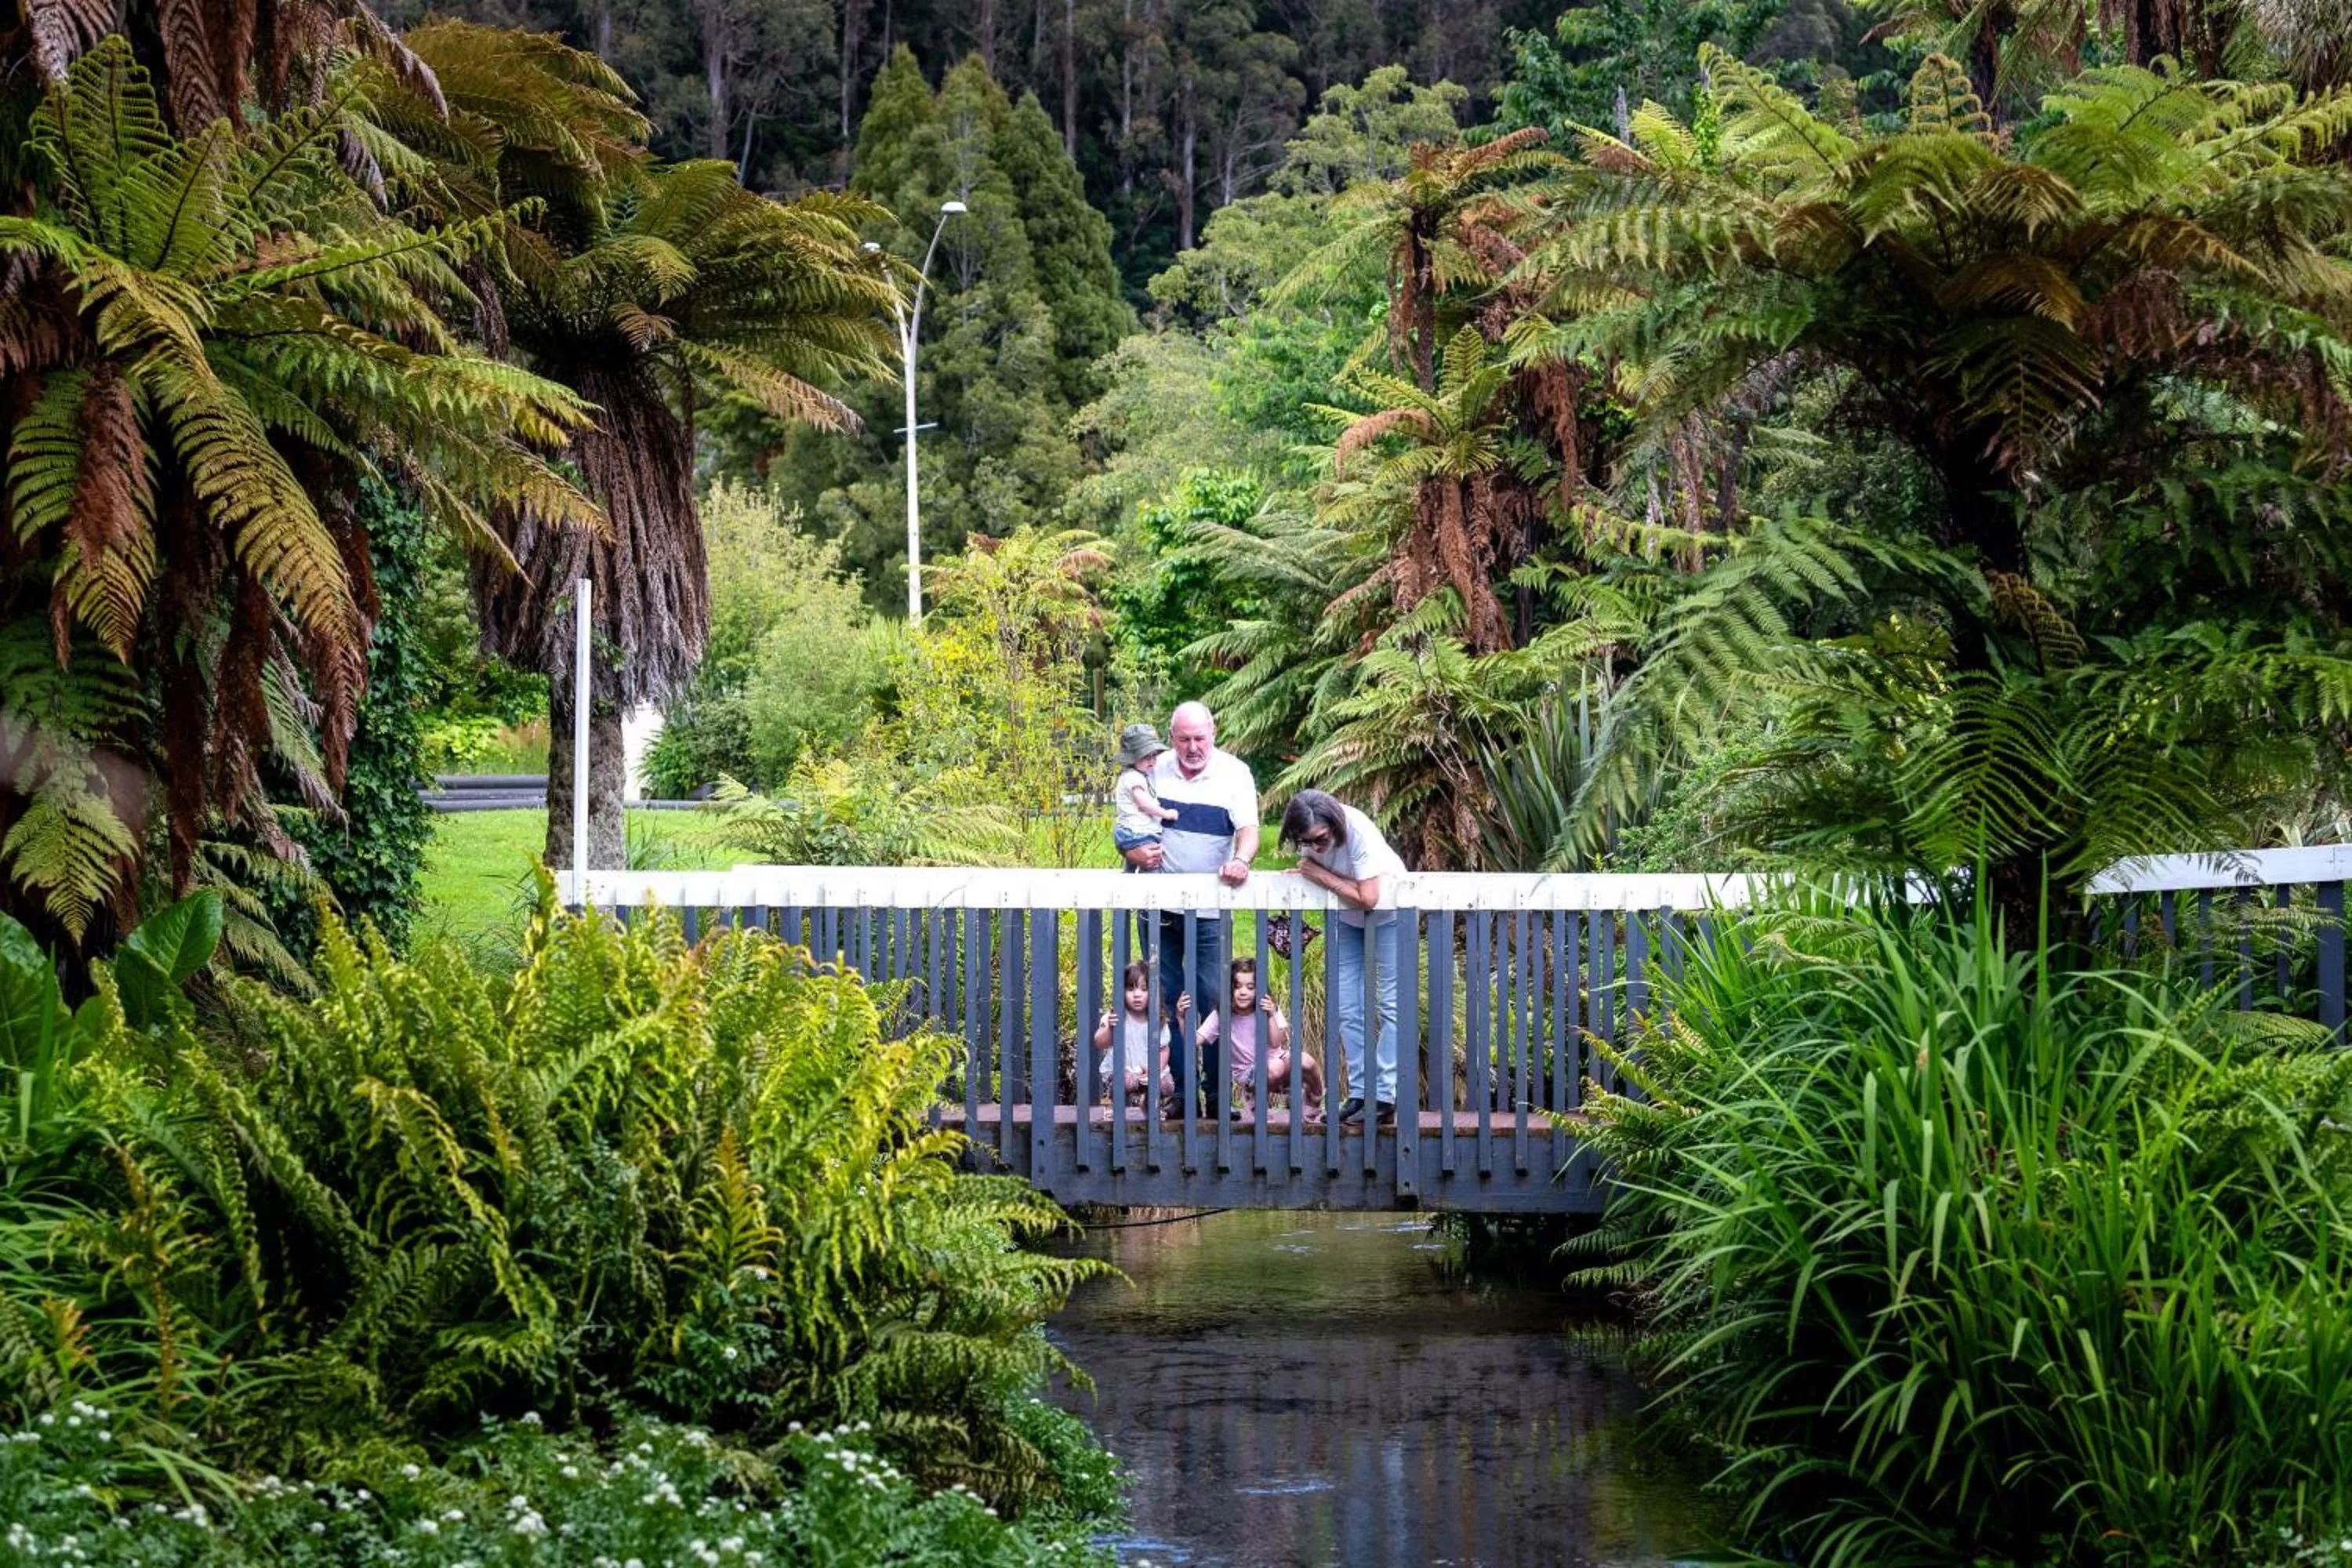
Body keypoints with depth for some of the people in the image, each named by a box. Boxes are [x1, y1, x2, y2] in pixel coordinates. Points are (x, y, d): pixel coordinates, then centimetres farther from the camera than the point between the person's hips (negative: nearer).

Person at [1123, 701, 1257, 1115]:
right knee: (1165, 999, 4)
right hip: (1159, 906, 3)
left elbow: (1248, 829, -12)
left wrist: (1241, 860, -33)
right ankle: (1180, 1089, 10)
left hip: (1209, 908, -3)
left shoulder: (1234, 773, -3)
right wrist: (1135, 852, -11)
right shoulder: (1154, 770, 4)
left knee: (1213, 999, -5)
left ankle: (1217, 1095, 2)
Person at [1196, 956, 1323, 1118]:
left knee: (1305, 1061, -30)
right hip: (1248, 1075, -2)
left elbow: (1276, 1043, -14)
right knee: (1274, 1068, -37)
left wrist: (1271, 1016, -27)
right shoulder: (1221, 1017, -9)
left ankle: (1315, 1101, 1)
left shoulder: (1269, 1009, -4)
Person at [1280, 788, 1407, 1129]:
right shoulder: (1307, 835, -17)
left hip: (1387, 909, -6)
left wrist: (1323, 876, -29)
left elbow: (1368, 898, -33)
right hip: (1345, 916, 6)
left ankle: (1385, 1097, -9)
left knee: (1391, 1004, -8)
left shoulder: (1358, 831, -33)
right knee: (1349, 1010, 1)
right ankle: (1359, 1093, 6)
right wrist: (1307, 871, -24)